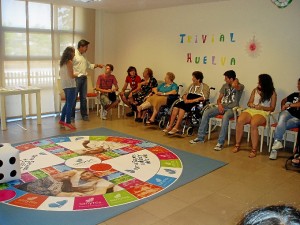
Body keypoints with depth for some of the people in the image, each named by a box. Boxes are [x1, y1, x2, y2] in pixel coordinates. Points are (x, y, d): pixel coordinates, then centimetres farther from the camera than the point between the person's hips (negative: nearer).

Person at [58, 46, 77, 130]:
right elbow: (72, 76, -18)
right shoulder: (69, 62, -14)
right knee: (70, 104, -3)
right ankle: (68, 123, -1)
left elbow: (60, 74, 21)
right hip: (70, 85, -9)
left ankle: (62, 120, 25)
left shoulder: (62, 62, 12)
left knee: (67, 103, 19)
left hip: (64, 85, 9)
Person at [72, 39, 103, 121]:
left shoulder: (84, 56, 15)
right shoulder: (74, 54, -10)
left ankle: (84, 115, 17)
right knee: (74, 98, -2)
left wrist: (97, 65, 14)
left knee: (83, 98, 10)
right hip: (76, 78, -7)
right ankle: (72, 116, 6)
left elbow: (89, 65, 23)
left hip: (84, 78, 7)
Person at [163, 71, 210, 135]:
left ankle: (176, 127, -34)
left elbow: (204, 97, -12)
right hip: (188, 102, 6)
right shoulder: (192, 85, 24)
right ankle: (170, 126, -27)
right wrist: (185, 99, -3)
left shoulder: (205, 87, 3)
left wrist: (192, 100, -19)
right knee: (176, 106, -23)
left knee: (183, 107, -32)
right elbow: (185, 94, 20)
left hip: (197, 104, -6)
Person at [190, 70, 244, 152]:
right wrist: (219, 104, -6)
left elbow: (234, 86, -27)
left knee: (225, 117, -39)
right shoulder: (225, 86, 17)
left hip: (232, 109, -5)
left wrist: (236, 81, -4)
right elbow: (219, 99, 16)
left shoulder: (240, 86, -1)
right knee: (206, 113, -18)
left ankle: (220, 142, -36)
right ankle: (200, 137, -12)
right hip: (222, 107, 5)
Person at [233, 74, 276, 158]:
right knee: (239, 121, -28)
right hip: (251, 110, 4)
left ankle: (254, 150, -27)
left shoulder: (272, 93, 5)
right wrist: (251, 104, -7)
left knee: (253, 124, -36)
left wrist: (261, 107, -13)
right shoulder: (255, 90, 15)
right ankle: (237, 145, -14)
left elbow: (272, 108, 4)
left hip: (263, 112, -4)